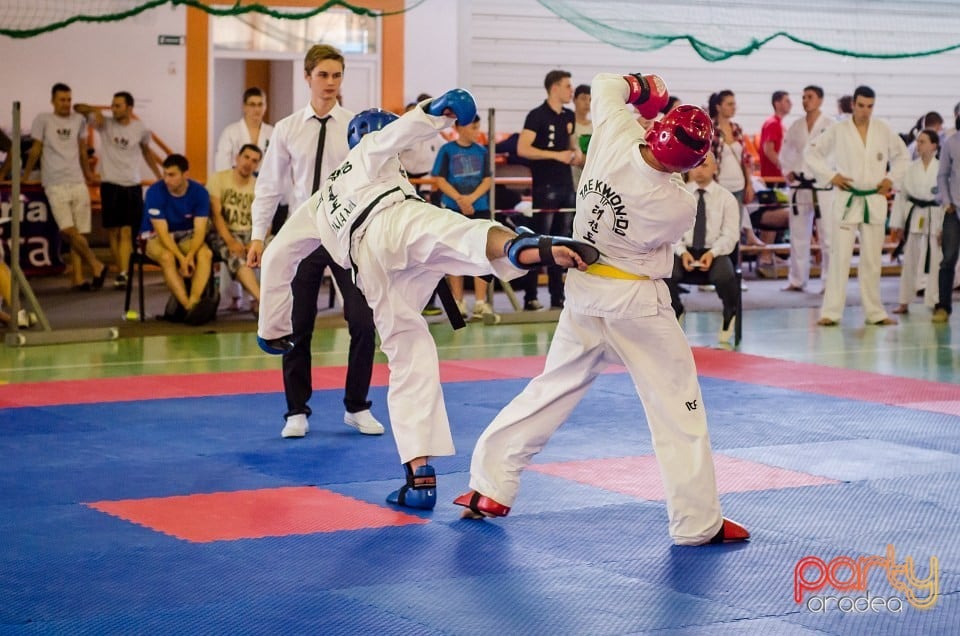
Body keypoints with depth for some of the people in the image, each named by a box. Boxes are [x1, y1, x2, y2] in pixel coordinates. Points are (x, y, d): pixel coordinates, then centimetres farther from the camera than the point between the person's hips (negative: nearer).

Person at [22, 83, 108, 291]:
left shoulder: (79, 120, 12)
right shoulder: (43, 120, 3)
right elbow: (35, 150, 7)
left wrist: (89, 174, 23)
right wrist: (25, 176, 7)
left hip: (78, 182, 4)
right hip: (55, 185, -4)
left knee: (79, 233, -1)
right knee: (69, 231, -17)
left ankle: (78, 278, 1)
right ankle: (96, 266, -9)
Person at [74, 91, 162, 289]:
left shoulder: (140, 129, 5)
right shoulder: (105, 124, 1)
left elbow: (146, 151, 24)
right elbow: (78, 108, -1)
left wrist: (159, 175, 28)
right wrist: (93, 110, -22)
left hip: (132, 186, 0)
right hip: (110, 184, 0)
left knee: (126, 232, -8)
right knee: (113, 232, 0)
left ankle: (123, 274, -17)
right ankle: (121, 272, 8)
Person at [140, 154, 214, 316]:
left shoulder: (199, 192, -11)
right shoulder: (155, 192, -19)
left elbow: (199, 230, -15)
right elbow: (162, 232, -22)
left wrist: (190, 255, -33)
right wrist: (181, 258, -33)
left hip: (185, 236, 3)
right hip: (155, 237, -3)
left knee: (206, 253, -29)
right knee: (167, 257, -36)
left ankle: (194, 301, -44)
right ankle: (189, 306, -40)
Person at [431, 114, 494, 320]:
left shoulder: (481, 151, 7)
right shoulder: (447, 150, -1)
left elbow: (487, 180, 4)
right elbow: (440, 180, -5)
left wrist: (471, 198, -12)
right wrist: (460, 199, -15)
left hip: (479, 208, 2)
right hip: (453, 209, -2)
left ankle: (480, 302, 0)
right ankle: (458, 302, 12)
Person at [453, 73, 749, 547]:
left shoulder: (615, 135, -16)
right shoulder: (679, 208, -20)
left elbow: (606, 85, 4)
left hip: (583, 293, 5)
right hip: (636, 302, -5)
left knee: (553, 389, 18)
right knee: (678, 408, 4)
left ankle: (490, 487, 19)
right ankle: (698, 522, 6)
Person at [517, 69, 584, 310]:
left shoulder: (569, 116, 14)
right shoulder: (537, 116, -9)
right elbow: (522, 149, -17)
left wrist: (576, 154, 6)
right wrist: (556, 155, -18)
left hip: (566, 186, 7)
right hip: (545, 187, -7)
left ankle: (558, 297, 14)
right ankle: (530, 297, -4)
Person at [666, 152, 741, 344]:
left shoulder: (726, 198, 3)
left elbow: (730, 234, -1)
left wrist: (712, 253, -18)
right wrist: (682, 252, -16)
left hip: (715, 253, -1)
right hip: (685, 251, 1)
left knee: (724, 276, -35)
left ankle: (730, 314, 2)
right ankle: (675, 311, 4)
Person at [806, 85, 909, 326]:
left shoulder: (884, 131, 4)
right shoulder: (838, 131, -3)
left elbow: (901, 156, 18)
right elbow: (811, 152, 3)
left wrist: (891, 178, 5)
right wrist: (830, 175, -6)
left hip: (875, 201, 3)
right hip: (847, 200, -3)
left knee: (872, 260, 9)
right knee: (840, 258, -7)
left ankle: (875, 312, 17)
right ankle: (831, 312, -5)